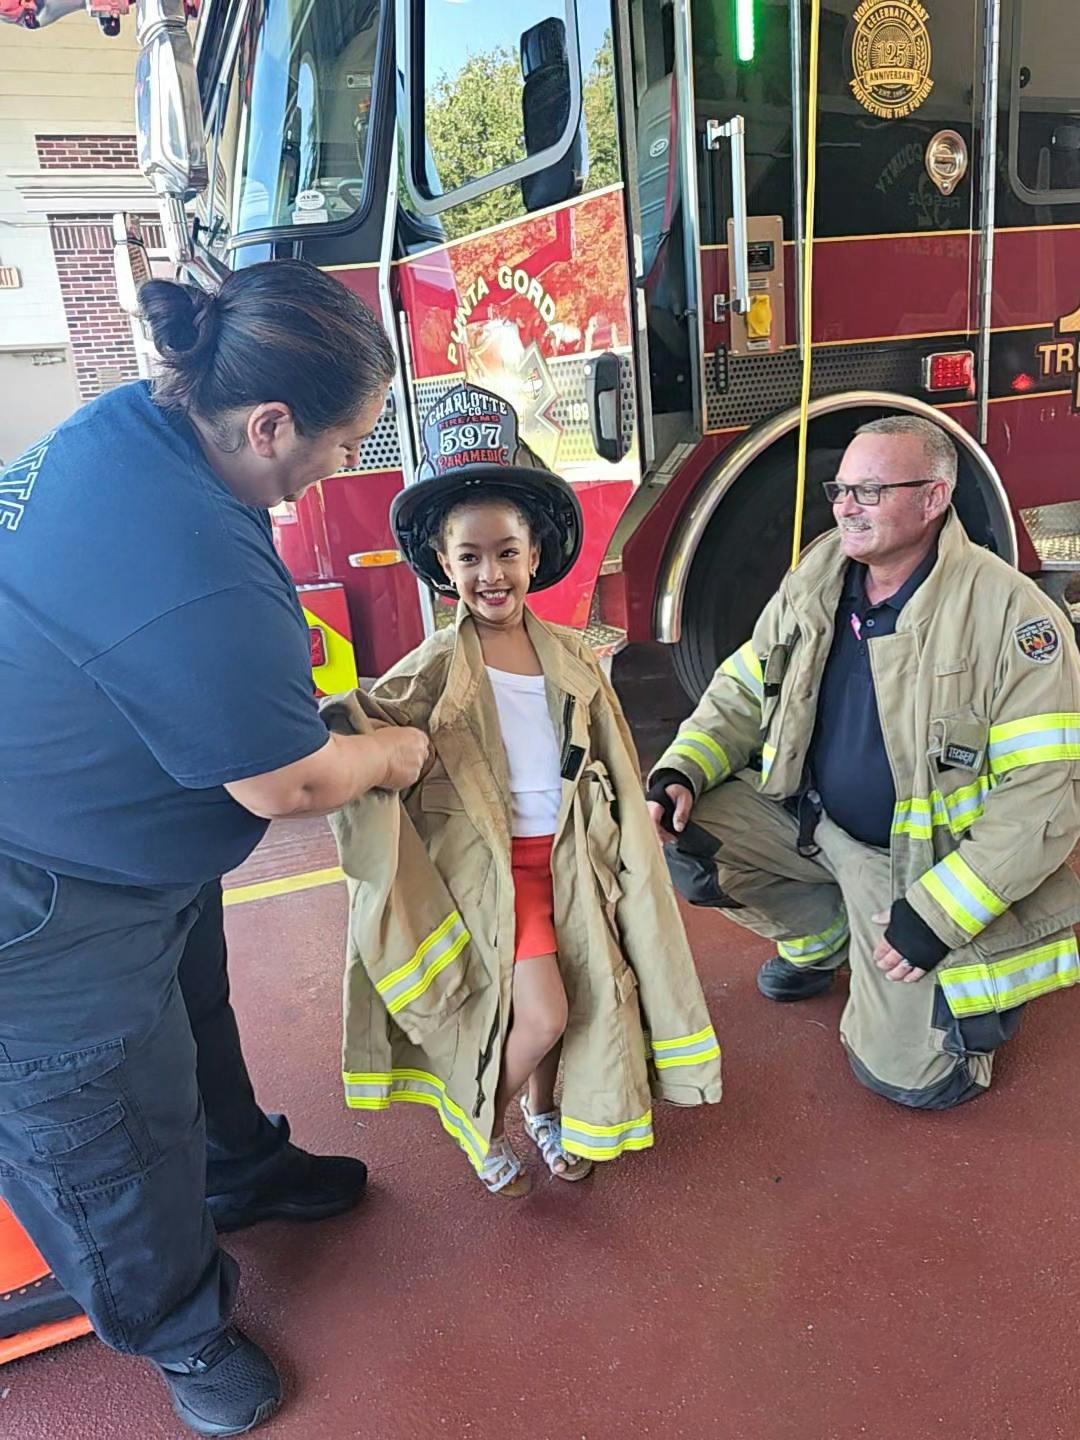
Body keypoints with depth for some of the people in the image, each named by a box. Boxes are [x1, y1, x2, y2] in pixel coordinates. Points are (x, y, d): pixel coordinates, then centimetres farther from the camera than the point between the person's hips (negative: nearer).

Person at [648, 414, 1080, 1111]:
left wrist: (932, 917, -24)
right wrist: (680, 771, -12)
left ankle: (978, 984, 23)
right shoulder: (817, 577, -4)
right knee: (678, 836, -12)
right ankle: (823, 936, 13)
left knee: (908, 1073, -11)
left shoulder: (1011, 615, -21)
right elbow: (743, 693, 6)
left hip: (932, 860, -5)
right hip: (812, 815, 6)